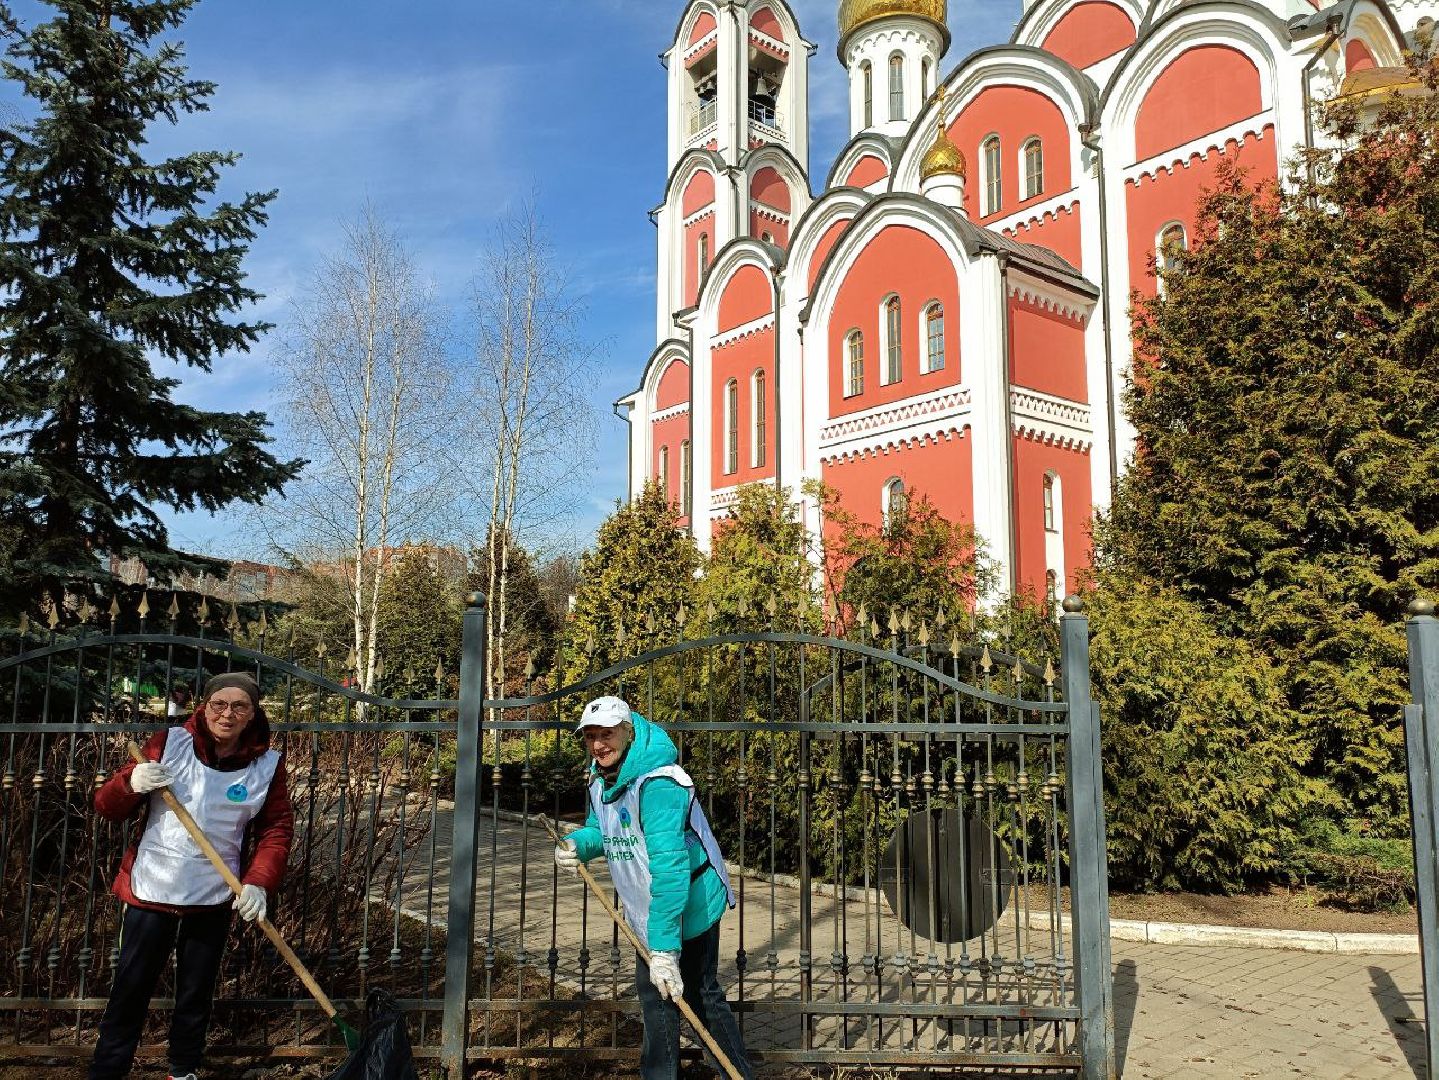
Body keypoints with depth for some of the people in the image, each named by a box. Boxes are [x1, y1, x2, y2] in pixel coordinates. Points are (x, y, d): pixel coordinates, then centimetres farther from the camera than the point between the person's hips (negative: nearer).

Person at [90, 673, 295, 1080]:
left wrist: (258, 883, -16)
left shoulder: (268, 765, -5)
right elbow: (106, 806, -2)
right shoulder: (169, 743, -6)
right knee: (129, 992, 8)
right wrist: (131, 783, -24)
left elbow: (277, 829, -2)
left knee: (195, 996, 15)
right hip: (150, 892, -1)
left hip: (214, 900, 1)